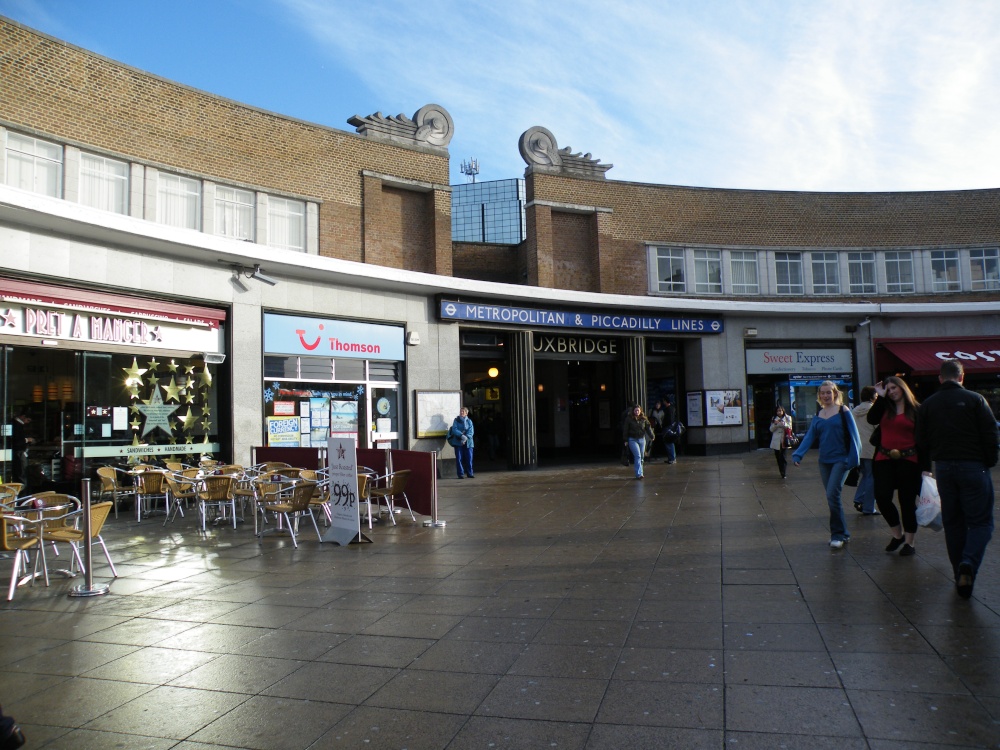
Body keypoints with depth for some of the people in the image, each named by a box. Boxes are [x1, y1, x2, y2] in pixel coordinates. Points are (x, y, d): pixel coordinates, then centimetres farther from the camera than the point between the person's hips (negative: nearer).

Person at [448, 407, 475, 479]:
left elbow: (471, 432, -1)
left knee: (469, 458, 2)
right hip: (458, 442, -1)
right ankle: (461, 474, 6)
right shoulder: (456, 420, 6)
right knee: (459, 458, -2)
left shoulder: (469, 421, 10)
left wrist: (466, 437, -20)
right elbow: (454, 430, -8)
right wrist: (462, 435, -23)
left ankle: (470, 473, 13)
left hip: (468, 442, 1)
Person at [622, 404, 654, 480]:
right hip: (633, 440, -4)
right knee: (637, 456, -14)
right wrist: (625, 440, -3)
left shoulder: (644, 419, 3)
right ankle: (639, 474, -15)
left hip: (642, 439, 4)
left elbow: (648, 428, 3)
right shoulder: (629, 419, -5)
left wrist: (651, 436, -9)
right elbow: (625, 430, -2)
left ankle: (639, 473, 24)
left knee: (641, 457, 10)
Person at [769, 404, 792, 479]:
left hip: (784, 440, -4)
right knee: (778, 457, 9)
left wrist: (783, 424, -18)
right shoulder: (774, 419, 11)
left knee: (783, 457, -10)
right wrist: (775, 424, -11)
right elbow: (771, 429, 7)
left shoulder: (787, 418, 4)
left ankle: (784, 474, -9)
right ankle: (782, 473, 21)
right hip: (776, 441, 4)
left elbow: (789, 428, -2)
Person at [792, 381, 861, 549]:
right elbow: (810, 436, 4)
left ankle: (838, 534, -4)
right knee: (832, 498, 9)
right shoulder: (818, 416, 10)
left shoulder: (843, 411, -3)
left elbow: (853, 435, -5)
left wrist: (853, 458, -13)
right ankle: (843, 534, 20)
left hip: (841, 459, -5)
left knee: (832, 495, -15)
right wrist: (798, 454, -9)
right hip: (824, 461, 5)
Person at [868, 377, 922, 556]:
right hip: (884, 460, 3)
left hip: (908, 460, -3)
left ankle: (909, 542, 16)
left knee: (907, 501, 4)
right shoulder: (884, 407, 11)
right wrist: (880, 397, -4)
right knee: (882, 497, -8)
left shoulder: (916, 410, 1)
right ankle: (898, 534, 14)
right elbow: (871, 419, -8)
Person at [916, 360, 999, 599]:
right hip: (973, 466, -3)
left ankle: (960, 575, 15)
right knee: (980, 521, 2)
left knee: (952, 523, 12)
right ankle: (969, 563, -21)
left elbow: (921, 442, 8)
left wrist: (928, 466, 18)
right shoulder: (974, 399, -5)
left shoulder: (927, 404, 6)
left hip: (943, 468, 4)